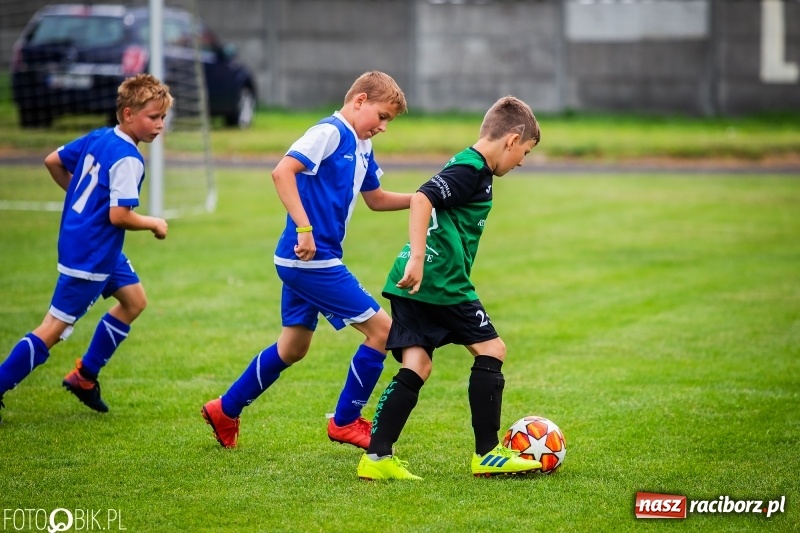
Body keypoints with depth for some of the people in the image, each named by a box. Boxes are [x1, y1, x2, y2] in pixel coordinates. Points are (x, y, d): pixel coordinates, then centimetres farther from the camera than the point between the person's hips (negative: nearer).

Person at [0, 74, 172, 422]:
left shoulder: (97, 138, 4)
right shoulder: (127, 159, -22)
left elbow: (52, 161, 13)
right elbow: (119, 215, -26)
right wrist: (153, 224, -9)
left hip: (103, 250, 10)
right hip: (90, 256, -10)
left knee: (134, 301, 20)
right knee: (54, 328, -5)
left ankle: (85, 376, 26)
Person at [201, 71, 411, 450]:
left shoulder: (361, 148, 15)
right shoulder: (330, 132, -14)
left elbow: (376, 199, 29)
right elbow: (283, 172, -26)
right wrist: (304, 228, -31)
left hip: (303, 262, 10)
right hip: (312, 260, -10)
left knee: (293, 347, 20)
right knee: (382, 329, -6)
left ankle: (225, 410, 31)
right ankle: (345, 422, 5)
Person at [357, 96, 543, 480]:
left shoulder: (467, 167, 21)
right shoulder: (471, 170, -10)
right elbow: (421, 199, -23)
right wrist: (418, 259, -29)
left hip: (413, 282, 9)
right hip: (441, 280, -9)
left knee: (417, 365, 4)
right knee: (490, 349, 3)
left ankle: (377, 457, -6)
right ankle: (487, 454, 6)